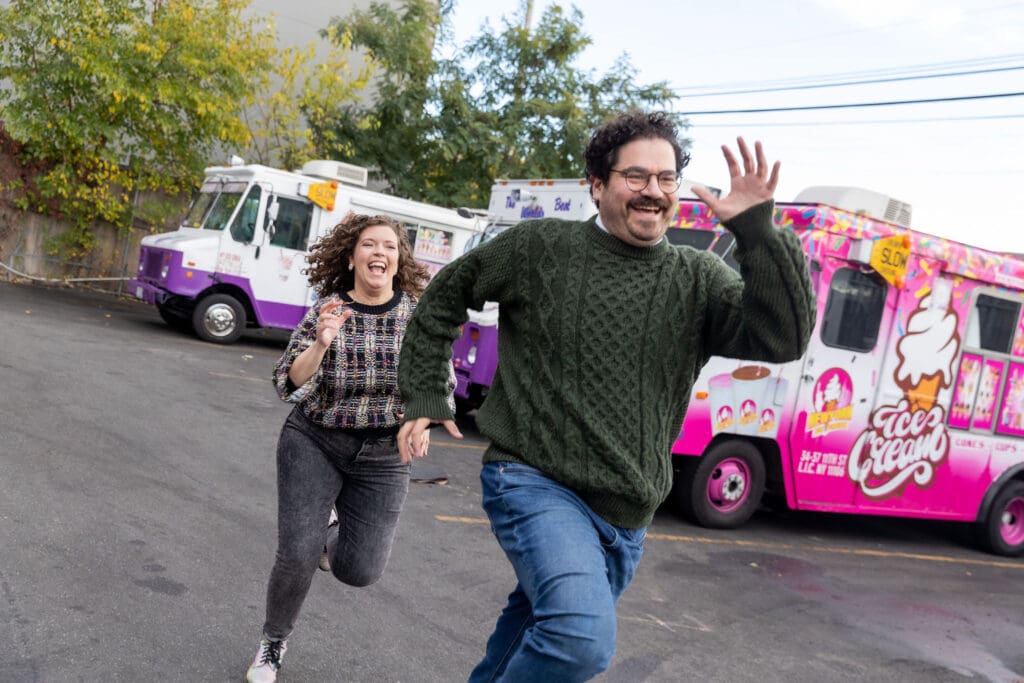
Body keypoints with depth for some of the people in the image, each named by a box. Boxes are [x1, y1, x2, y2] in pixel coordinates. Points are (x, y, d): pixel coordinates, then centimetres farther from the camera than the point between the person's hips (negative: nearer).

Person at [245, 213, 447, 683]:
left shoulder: (419, 313, -6)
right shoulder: (326, 310, -9)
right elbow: (288, 384, -15)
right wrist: (321, 345, -32)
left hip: (382, 455, 1)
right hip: (313, 442, -1)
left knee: (359, 571, -1)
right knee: (297, 556, -7)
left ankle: (335, 531, 36)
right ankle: (273, 643, 22)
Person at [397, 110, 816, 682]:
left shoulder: (699, 279, 1)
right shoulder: (540, 247, -4)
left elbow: (784, 339, -14)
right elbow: (444, 298, 10)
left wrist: (757, 229, -22)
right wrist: (426, 396, 7)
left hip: (626, 518, 4)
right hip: (537, 484, -4)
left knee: (537, 632, 21)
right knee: (583, 636, -28)